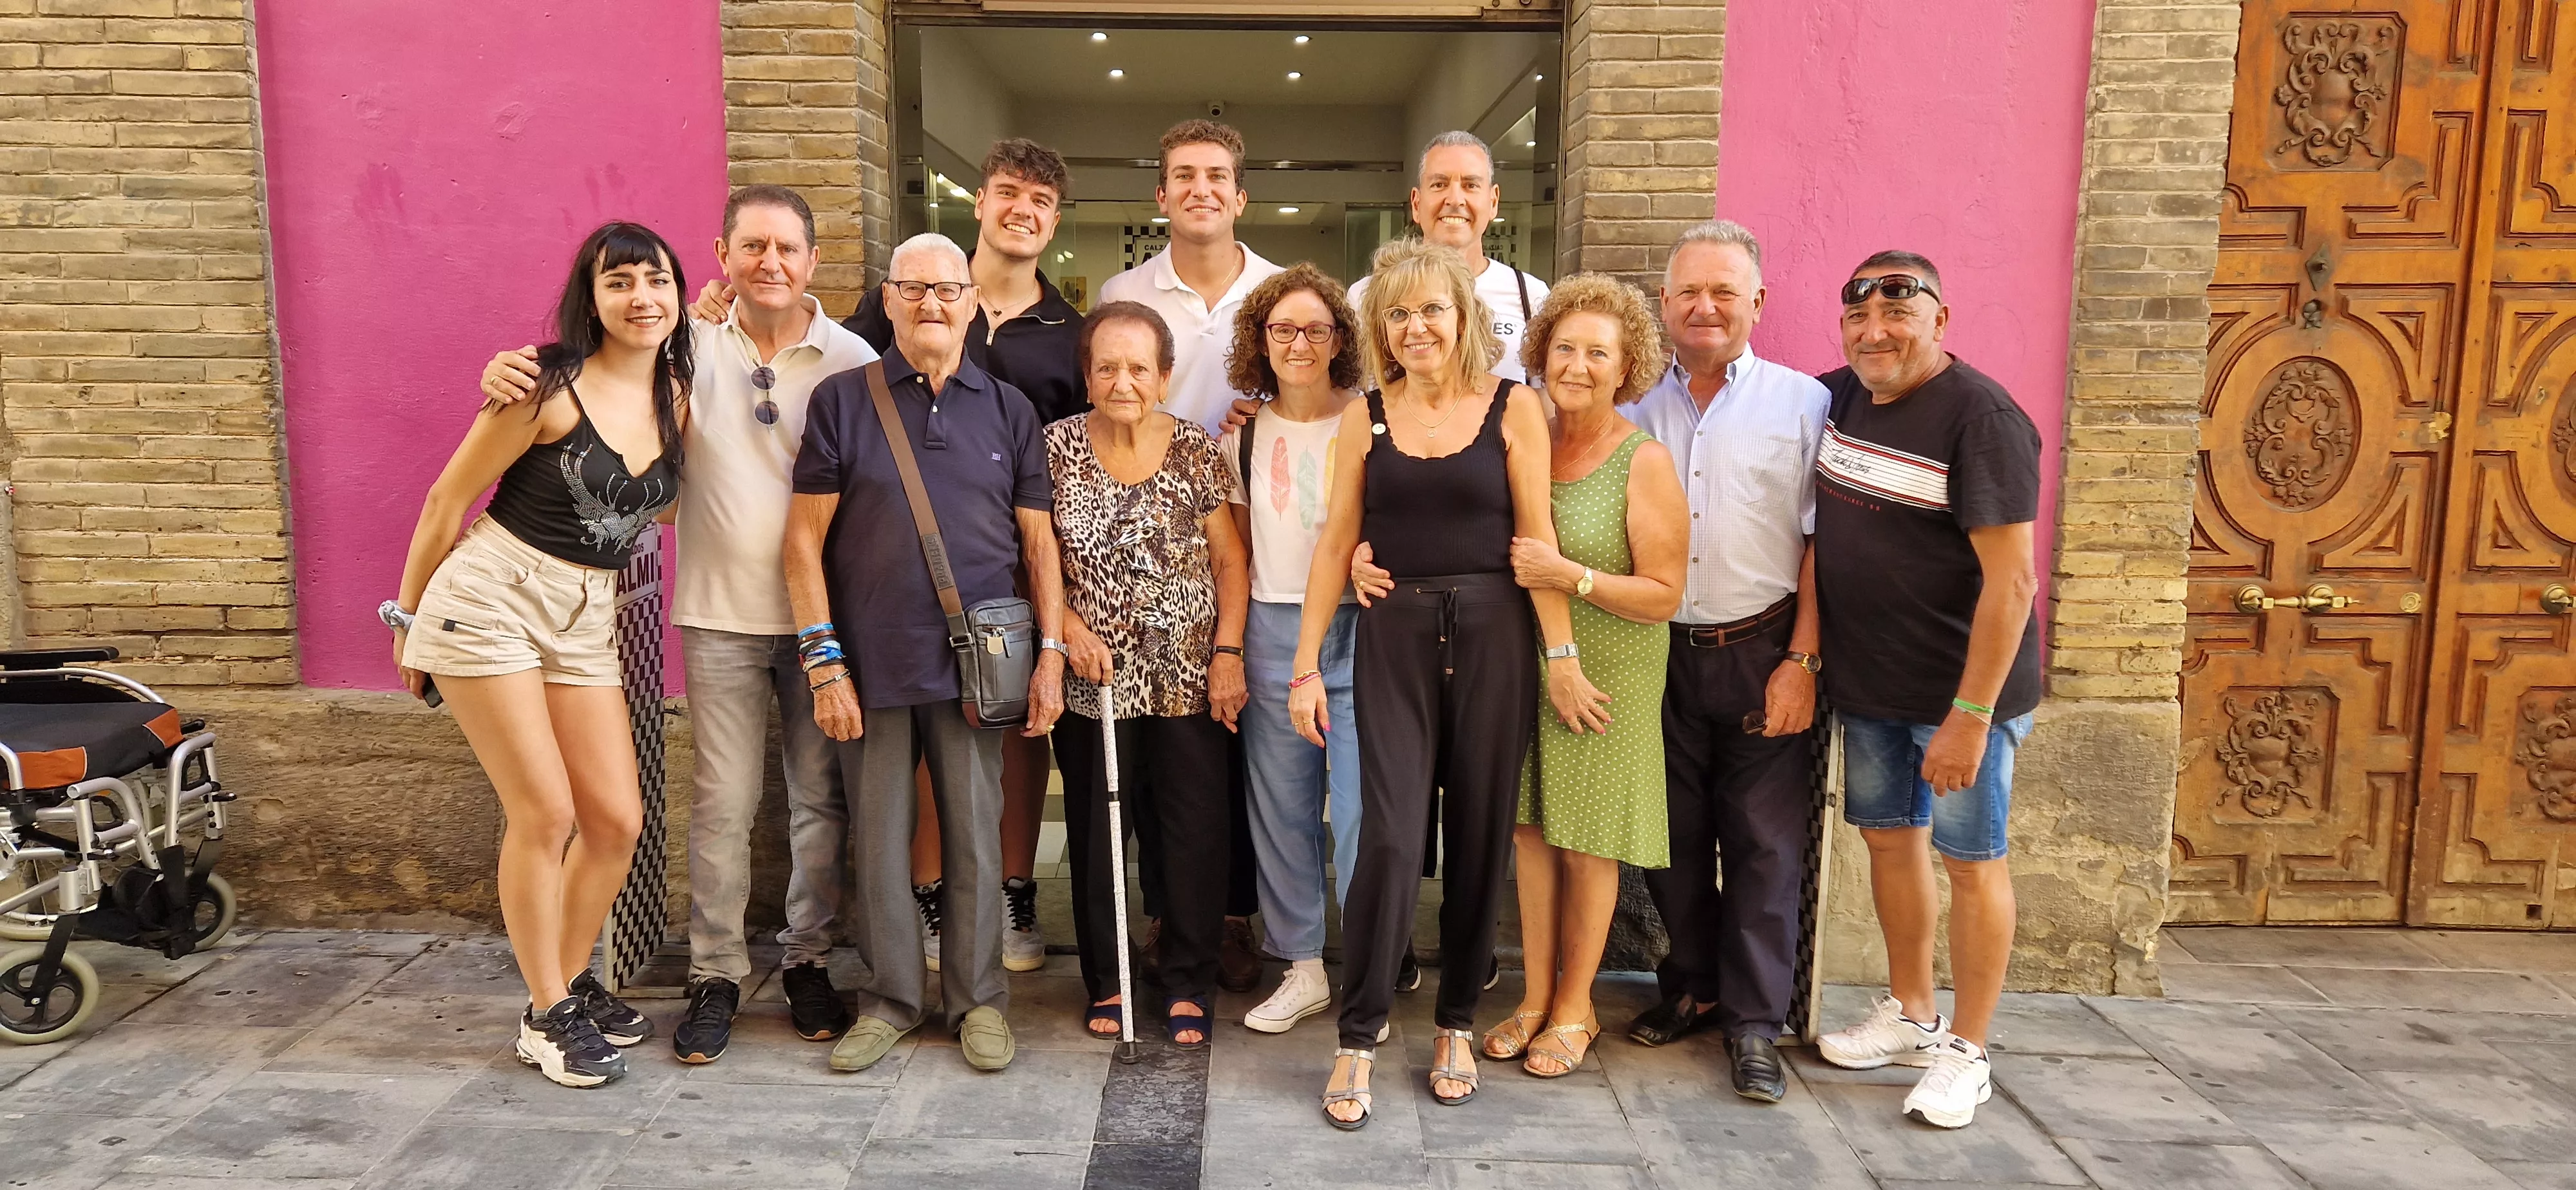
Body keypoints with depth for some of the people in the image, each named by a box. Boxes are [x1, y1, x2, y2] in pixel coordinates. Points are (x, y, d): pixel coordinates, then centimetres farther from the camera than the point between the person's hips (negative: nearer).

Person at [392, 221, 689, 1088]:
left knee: (617, 820, 4)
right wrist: (409, 620, 1)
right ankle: (547, 1016, 11)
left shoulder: (676, 398, 5)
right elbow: (449, 498, -4)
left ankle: (574, 981, 26)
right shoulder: (548, 387, -12)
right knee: (544, 813, -5)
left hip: (586, 617, 6)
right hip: (489, 598, -6)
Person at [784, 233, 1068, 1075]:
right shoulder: (843, 400, 4)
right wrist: (824, 661, -5)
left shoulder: (1008, 409, 9)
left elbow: (1039, 540, 9)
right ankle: (891, 997, 23)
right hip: (872, 662, 0)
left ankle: (977, 999, 20)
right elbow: (805, 537, 1)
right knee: (879, 837, 7)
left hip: (974, 663, 1)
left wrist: (1051, 654, 1)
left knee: (975, 834, 5)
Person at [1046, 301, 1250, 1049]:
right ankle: (1106, 983, 25)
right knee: (1096, 833, 9)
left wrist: (1228, 653, -6)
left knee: (1196, 834, 2)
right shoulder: (1059, 447, 1)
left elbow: (1230, 561, 1)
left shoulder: (1197, 452, 0)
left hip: (1190, 681, 0)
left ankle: (1187, 987, 17)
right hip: (1093, 679, 1)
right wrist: (1069, 627, -10)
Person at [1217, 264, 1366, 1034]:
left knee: (1361, 807, -4)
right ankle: (1303, 968, 23)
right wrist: (1230, 647, 11)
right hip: (1273, 631, 4)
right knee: (1281, 804, 9)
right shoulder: (1243, 435, 9)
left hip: (1358, 627, -3)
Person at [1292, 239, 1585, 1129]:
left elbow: (1534, 538, -1)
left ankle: (1457, 1023, 25)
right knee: (1390, 838, -7)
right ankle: (1358, 1038, 7)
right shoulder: (1367, 417, 6)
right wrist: (1306, 666, 2)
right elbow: (1336, 544, 5)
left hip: (1491, 633, 0)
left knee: (1481, 836, 7)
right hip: (1394, 637, 0)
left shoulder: (1512, 408, 2)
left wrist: (1561, 655, -5)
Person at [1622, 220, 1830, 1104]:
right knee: (1671, 833, 11)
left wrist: (1802, 660, -9)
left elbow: (1821, 545, -3)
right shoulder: (1637, 410, 9)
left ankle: (1754, 1022, 15)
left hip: (1762, 655, -3)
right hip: (1659, 655, 3)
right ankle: (1691, 989, 29)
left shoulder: (1802, 404, 1)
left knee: (1765, 844, 2)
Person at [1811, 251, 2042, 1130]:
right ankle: (1910, 1015, 34)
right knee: (1889, 838, 16)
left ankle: (1966, 1052, 19)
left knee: (1969, 859, 4)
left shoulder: (1980, 416, -17)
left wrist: (1970, 716, -22)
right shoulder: (1840, 397, 3)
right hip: (1868, 684, 7)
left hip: (1961, 690, -7)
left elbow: (2011, 577, -20)